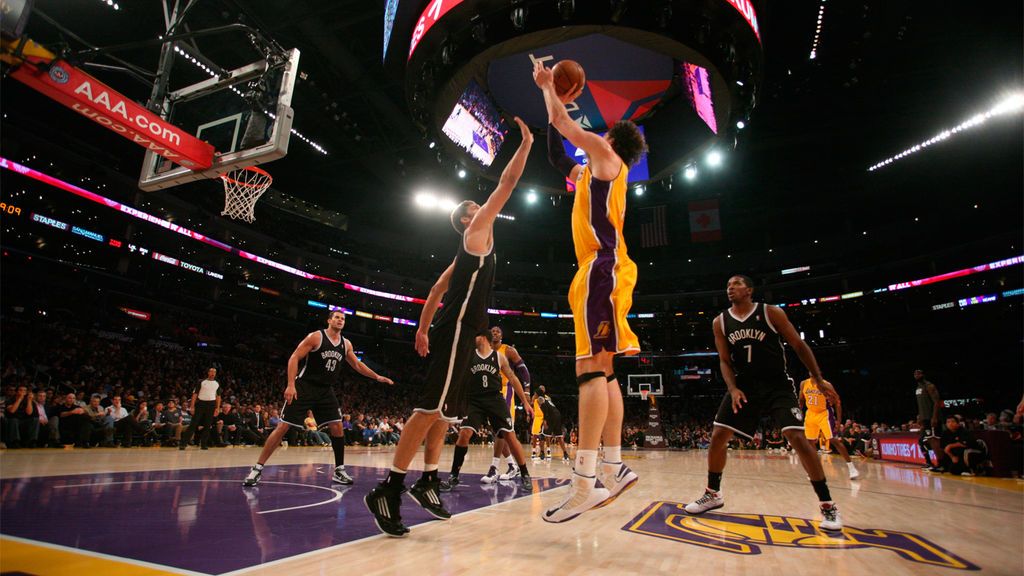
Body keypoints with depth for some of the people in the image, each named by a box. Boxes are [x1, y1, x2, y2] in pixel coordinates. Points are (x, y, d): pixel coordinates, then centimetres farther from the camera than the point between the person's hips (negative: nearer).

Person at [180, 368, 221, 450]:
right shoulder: (202, 382, 1)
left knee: (208, 425, 3)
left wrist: (218, 408, 3)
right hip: (201, 403, -3)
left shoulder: (217, 384, 10)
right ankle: (183, 443, -2)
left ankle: (203, 444, 10)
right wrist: (192, 406, -8)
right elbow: (195, 394, -1)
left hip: (211, 404, 3)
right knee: (193, 424, -7)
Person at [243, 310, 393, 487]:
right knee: (283, 426, -7)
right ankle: (257, 469, 5)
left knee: (337, 427, 0)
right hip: (304, 386, -5)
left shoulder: (346, 344, 6)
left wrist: (377, 377, 11)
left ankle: (339, 470, 11)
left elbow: (357, 365, 17)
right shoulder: (316, 337, -11)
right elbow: (294, 358, -14)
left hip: (325, 390, 5)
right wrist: (291, 384, -23)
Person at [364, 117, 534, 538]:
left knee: (446, 410, 12)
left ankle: (427, 480, 20)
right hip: (456, 332, -10)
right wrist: (526, 143, 5)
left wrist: (423, 328, 21)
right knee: (431, 408, -13)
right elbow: (507, 184, -4)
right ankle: (388, 491, -9)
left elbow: (437, 289, 23)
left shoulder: (470, 249, 23)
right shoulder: (476, 232, -1)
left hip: (459, 334, 10)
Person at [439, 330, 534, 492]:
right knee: (464, 434, -16)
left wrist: (525, 402, 6)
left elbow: (513, 379, 7)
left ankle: (525, 475, 9)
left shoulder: (499, 356, 4)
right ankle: (454, 476, 0)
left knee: (509, 436, -6)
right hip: (475, 402, 1)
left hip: (495, 400, -1)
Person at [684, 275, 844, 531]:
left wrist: (818, 380, -5)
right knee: (718, 437, -2)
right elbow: (724, 361, 3)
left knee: (797, 438, -16)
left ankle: (828, 505, 1)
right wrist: (733, 389, -12)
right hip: (745, 386, 3)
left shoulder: (771, 313, -9)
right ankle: (713, 494, 16)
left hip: (777, 385, -3)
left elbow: (799, 346, -2)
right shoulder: (720, 322, 0)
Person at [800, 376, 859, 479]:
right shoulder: (804, 384, -2)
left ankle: (851, 467, -6)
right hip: (810, 414, 5)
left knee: (833, 440, -15)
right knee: (809, 441, 8)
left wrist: (839, 420, -15)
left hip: (824, 414, -5)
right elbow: (801, 400, 14)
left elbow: (837, 402, -12)